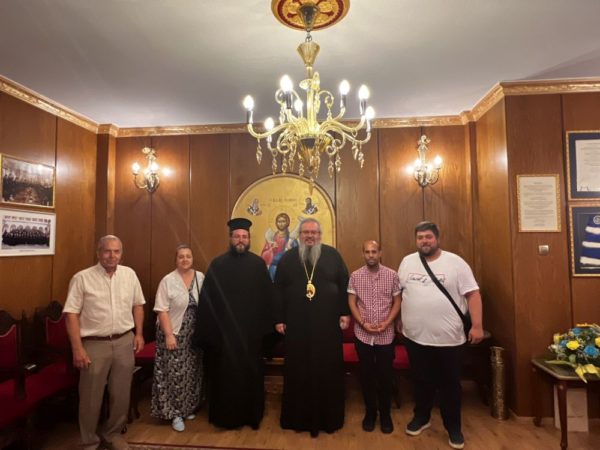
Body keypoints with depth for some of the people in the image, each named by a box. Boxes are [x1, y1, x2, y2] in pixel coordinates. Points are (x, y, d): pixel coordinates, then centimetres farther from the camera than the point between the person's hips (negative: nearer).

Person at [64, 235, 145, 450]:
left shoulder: (129, 274, 2)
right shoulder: (82, 278, -9)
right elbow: (72, 314, -9)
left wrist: (139, 333, 8)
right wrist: (77, 348, -12)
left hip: (124, 342, 3)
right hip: (94, 344, -3)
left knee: (121, 395, 15)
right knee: (91, 398, 11)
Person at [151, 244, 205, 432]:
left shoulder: (201, 277, 0)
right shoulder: (168, 280, -10)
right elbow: (162, 310, -12)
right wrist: (169, 335, -17)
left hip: (194, 335, 4)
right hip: (174, 334, -4)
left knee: (192, 372, 14)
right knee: (174, 373, 2)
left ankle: (188, 408, 32)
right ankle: (175, 413, 18)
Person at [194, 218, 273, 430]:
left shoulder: (258, 264, 1)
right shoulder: (217, 265, 0)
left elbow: (267, 296, 2)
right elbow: (206, 300, -2)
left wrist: (265, 325, -2)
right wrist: (208, 329, -6)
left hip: (251, 329, 1)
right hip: (224, 329, 0)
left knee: (251, 372, 12)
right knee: (225, 373, 10)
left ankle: (252, 415, 31)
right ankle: (225, 415, 29)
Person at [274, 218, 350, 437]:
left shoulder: (332, 255, 2)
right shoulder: (288, 258, 4)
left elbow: (344, 285, 2)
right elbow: (278, 290, 4)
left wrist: (345, 313, -3)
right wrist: (279, 319, 1)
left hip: (328, 324, 0)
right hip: (297, 325, 1)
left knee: (328, 371, 9)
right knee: (298, 371, 10)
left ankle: (329, 417, 27)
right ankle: (298, 417, 27)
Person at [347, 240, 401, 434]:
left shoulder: (392, 275, -3)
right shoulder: (355, 276, -2)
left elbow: (397, 302, 0)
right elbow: (351, 303, -1)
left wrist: (387, 323, -12)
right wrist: (363, 323, -12)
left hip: (386, 335, 0)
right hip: (362, 334, 0)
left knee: (385, 375, 9)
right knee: (366, 374, 11)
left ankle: (385, 414, 29)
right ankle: (370, 412, 29)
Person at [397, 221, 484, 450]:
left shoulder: (455, 262, -7)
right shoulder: (407, 262, 3)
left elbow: (473, 294, -7)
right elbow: (398, 293, 10)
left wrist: (477, 325, -13)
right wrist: (399, 321, 10)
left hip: (448, 338, -2)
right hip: (415, 337, 3)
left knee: (450, 384, 12)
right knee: (421, 381, 18)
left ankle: (453, 427, 31)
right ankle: (421, 417, 38)